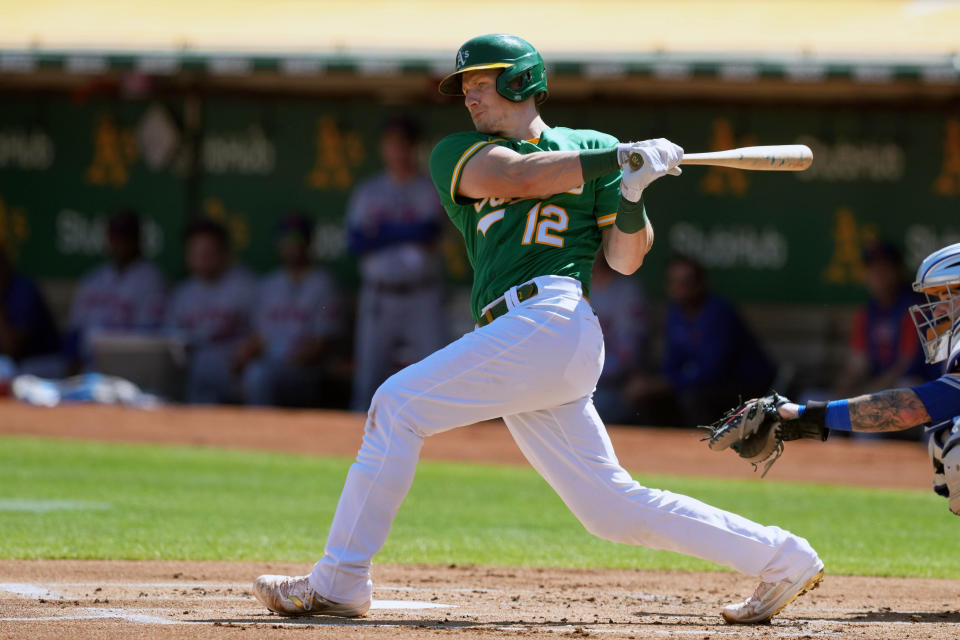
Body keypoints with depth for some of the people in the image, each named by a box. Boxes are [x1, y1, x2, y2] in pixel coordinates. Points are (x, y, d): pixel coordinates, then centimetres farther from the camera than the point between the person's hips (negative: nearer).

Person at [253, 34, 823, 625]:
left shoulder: (591, 148, 13)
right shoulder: (458, 154, 23)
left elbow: (626, 259, 10)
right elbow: (513, 178, 1)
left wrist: (632, 193, -8)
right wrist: (619, 160, -4)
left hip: (551, 316, -6)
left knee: (399, 404, -13)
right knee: (613, 508, 2)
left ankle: (339, 582, -9)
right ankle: (780, 558, 11)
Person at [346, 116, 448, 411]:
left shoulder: (430, 190, 5)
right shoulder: (368, 192, 11)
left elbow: (428, 231, -12)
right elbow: (355, 243, -1)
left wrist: (382, 232, -6)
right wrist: (405, 233, -9)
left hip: (422, 297, -2)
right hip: (379, 296, 2)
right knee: (368, 378, 0)